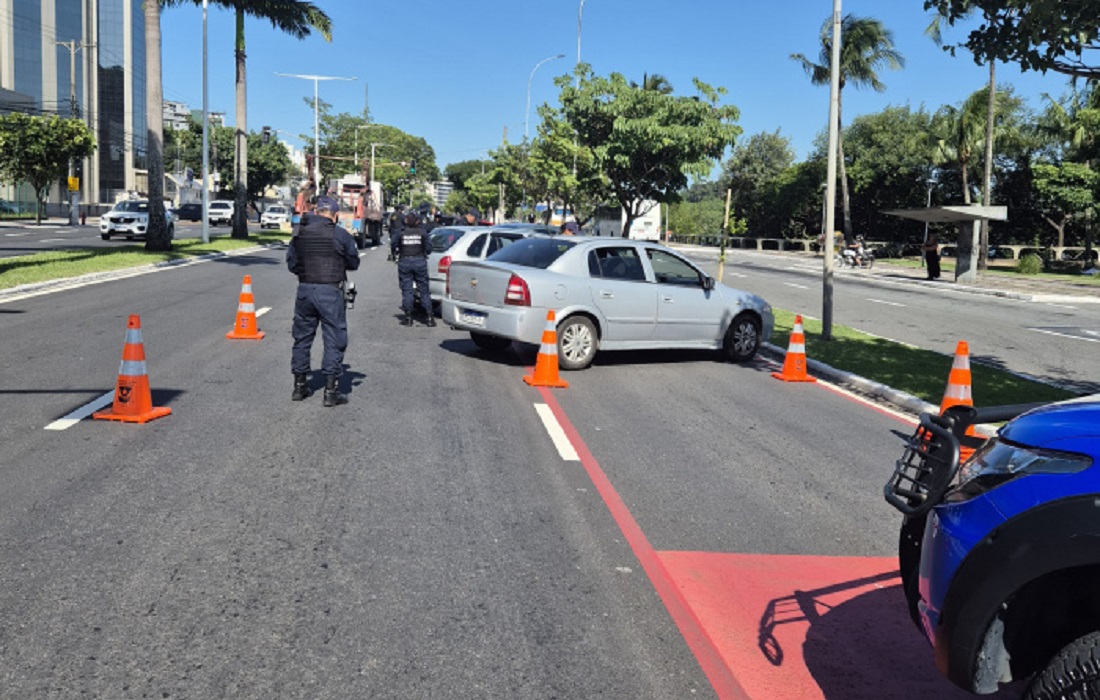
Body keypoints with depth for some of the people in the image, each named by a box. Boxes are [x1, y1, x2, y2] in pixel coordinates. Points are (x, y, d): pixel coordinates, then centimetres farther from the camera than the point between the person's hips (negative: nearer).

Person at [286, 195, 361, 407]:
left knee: (302, 337, 16)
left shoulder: (300, 233, 4)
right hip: (330, 292, -4)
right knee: (334, 340, 2)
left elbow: (291, 264, 8)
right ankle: (330, 390, 2)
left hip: (304, 290, 4)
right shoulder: (340, 235, -7)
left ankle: (299, 385, 24)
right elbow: (354, 263, 3)